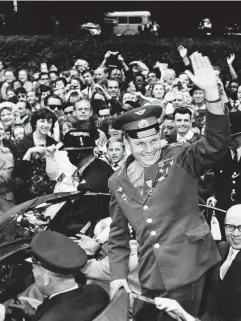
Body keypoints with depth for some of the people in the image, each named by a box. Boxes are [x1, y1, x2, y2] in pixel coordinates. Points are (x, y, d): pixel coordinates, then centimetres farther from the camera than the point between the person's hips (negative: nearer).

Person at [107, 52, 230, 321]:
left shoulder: (181, 159, -4)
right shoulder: (117, 182, 7)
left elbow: (216, 144, -22)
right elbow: (118, 235, 14)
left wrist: (211, 92, -34)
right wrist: (118, 274, 5)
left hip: (187, 268, -4)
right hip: (151, 275, 4)